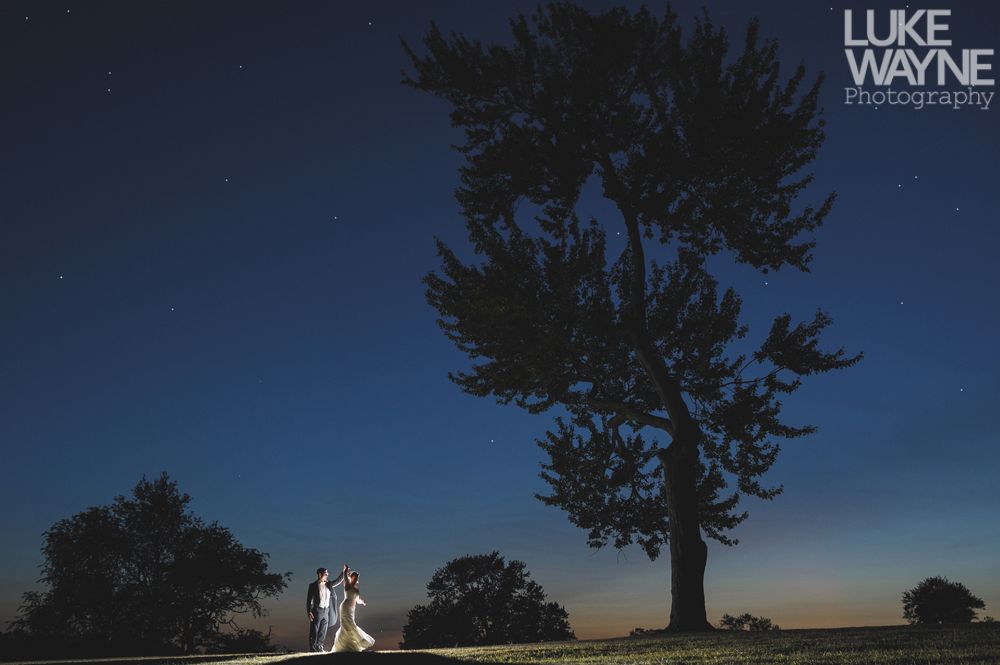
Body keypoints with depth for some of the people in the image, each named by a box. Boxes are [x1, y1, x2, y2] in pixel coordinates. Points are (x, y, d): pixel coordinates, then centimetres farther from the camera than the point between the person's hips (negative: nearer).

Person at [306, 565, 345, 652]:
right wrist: (309, 612, -14)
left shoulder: (328, 584, 12)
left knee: (323, 632, 9)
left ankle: (320, 648, 16)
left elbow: (338, 581, 17)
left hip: (326, 611, 5)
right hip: (317, 611, -5)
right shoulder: (313, 586, -4)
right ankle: (313, 649, 2)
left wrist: (344, 572, 3)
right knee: (314, 631, -2)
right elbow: (309, 599, -6)